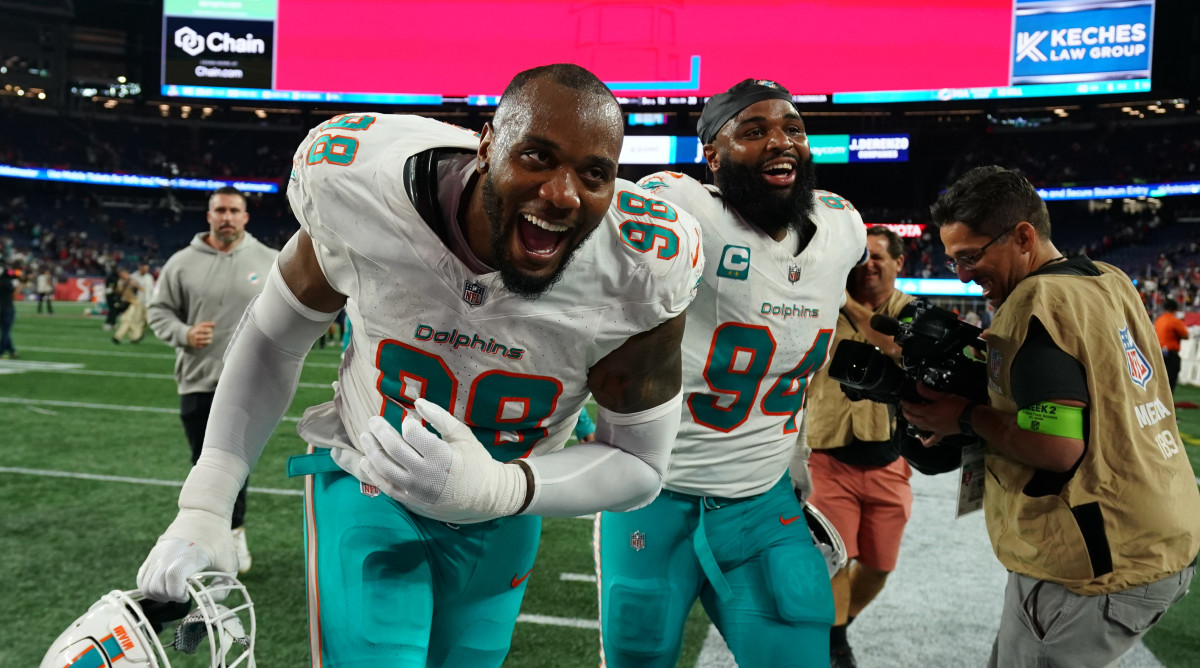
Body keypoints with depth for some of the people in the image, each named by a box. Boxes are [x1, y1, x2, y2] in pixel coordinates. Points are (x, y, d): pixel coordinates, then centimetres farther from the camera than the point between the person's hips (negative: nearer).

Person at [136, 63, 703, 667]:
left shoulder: (638, 273, -26)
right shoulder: (363, 193, -25)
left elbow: (639, 463, -14)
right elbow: (273, 340, -7)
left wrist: (497, 489, -32)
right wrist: (202, 509, -7)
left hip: (502, 510, 2)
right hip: (366, 483, -1)